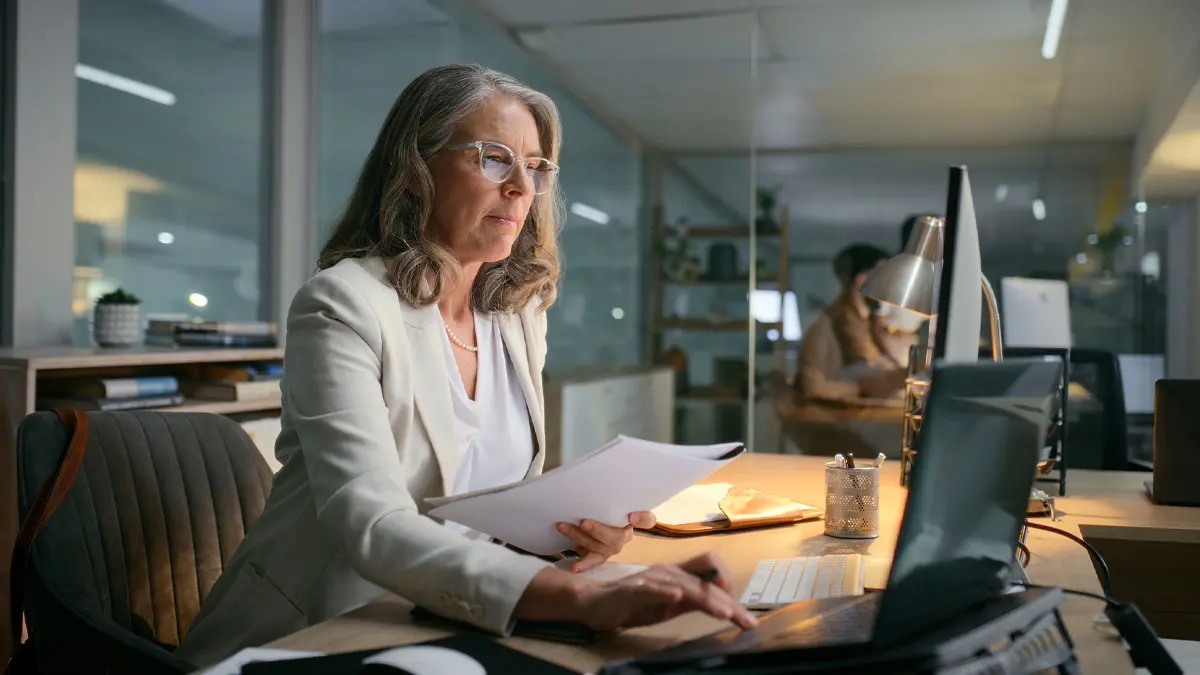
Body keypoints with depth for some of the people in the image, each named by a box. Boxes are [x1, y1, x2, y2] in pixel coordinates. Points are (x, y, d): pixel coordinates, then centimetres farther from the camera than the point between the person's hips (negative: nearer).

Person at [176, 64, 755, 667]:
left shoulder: (518, 315, 4)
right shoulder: (342, 306, -17)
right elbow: (372, 526, -29)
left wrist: (569, 523, -11)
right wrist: (583, 597, -40)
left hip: (445, 628, 6)